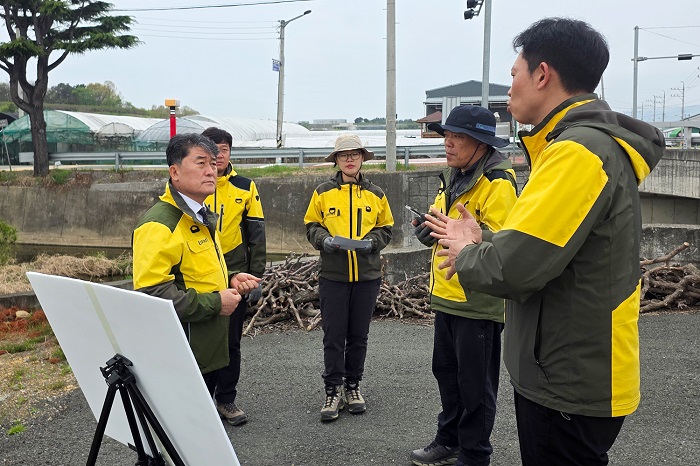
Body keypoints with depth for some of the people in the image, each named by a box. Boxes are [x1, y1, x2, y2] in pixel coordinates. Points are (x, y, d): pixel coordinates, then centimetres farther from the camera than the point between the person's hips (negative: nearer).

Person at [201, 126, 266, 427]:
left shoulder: (245, 187, 2)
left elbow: (256, 234, 3)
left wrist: (255, 276, -2)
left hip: (234, 275, 1)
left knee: (231, 341, 9)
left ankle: (226, 399, 22)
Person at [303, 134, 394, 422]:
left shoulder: (375, 194, 7)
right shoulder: (323, 192, 2)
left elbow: (386, 228, 10)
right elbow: (311, 226, 6)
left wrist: (372, 241, -10)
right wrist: (324, 239, -14)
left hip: (367, 275, 2)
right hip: (333, 275, -1)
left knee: (359, 334, 10)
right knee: (333, 336, 0)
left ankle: (353, 386, 25)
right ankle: (333, 390, 11)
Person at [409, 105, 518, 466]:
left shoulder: (498, 182, -16)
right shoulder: (452, 176, 13)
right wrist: (431, 226, 1)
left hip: (479, 300, -9)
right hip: (447, 296, 9)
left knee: (475, 382, 4)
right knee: (446, 371, 19)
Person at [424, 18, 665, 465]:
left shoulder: (579, 150, -22)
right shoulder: (593, 143, 11)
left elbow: (517, 266, -28)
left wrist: (465, 255, -8)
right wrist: (481, 243, 6)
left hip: (571, 386, -10)